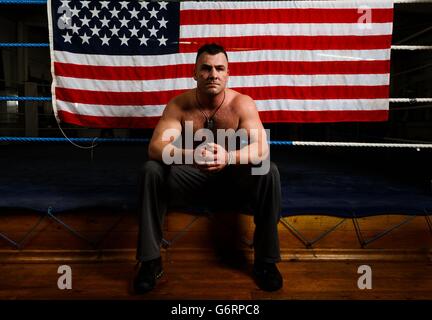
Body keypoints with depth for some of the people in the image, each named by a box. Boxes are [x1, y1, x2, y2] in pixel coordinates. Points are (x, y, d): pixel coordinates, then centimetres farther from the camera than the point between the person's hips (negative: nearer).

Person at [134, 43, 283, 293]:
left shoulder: (242, 104, -14)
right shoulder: (179, 105, -12)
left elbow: (262, 149, -25)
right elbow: (155, 147, -23)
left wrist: (229, 157, -47)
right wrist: (190, 156, -45)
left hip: (233, 178, 0)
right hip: (191, 177, 1)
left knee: (269, 172, -28)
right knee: (151, 170, -25)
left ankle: (266, 260, -11)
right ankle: (151, 261, -13)